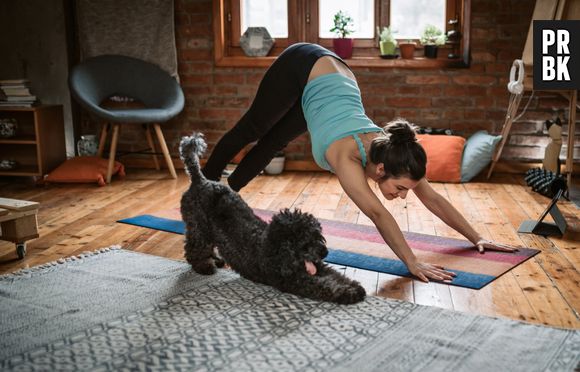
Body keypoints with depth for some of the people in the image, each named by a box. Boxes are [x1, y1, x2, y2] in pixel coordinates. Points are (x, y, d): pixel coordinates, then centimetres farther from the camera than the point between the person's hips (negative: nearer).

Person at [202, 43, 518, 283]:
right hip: (302, 68, -5)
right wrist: (412, 263, -55)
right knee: (252, 129, 17)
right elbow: (377, 213, -50)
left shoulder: (389, 151, -24)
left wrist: (476, 238, -18)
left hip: (332, 74, 5)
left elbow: (433, 199, -17)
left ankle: (224, 193, 43)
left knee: (273, 143, 21)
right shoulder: (347, 155, -41)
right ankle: (205, 186, 42)